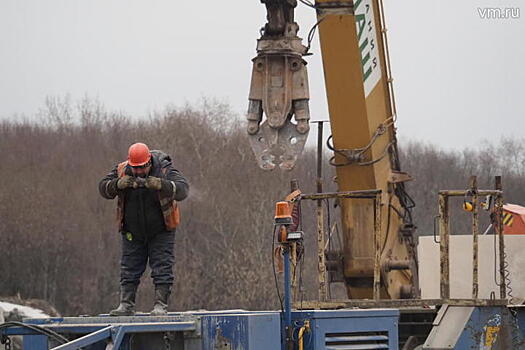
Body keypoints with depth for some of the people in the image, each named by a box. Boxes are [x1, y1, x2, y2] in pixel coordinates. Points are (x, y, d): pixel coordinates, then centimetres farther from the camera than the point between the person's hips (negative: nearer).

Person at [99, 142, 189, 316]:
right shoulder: (122, 170, -9)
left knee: (162, 269, -5)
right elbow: (103, 187, -10)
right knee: (129, 270, 5)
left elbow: (182, 189, -28)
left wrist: (161, 185, -46)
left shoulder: (164, 170, -18)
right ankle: (126, 305, 9)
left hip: (161, 232, -3)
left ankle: (160, 305, -2)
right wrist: (118, 184, -32)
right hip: (132, 233, 3)